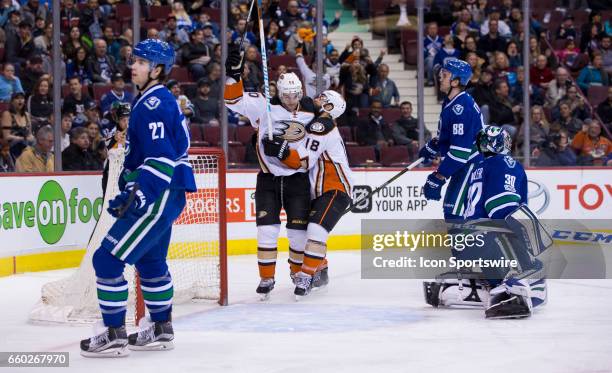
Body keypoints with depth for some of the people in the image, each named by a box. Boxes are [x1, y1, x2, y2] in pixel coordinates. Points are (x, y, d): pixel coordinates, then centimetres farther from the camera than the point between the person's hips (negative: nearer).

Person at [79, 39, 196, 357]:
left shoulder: (154, 105, -17)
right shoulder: (154, 101, 17)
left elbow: (160, 159, -25)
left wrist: (137, 196, -27)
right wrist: (129, 188, 24)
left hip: (159, 196, -11)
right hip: (161, 195, 11)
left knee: (108, 259, -10)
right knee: (150, 261, 22)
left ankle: (114, 336, -6)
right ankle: (161, 330, 31)